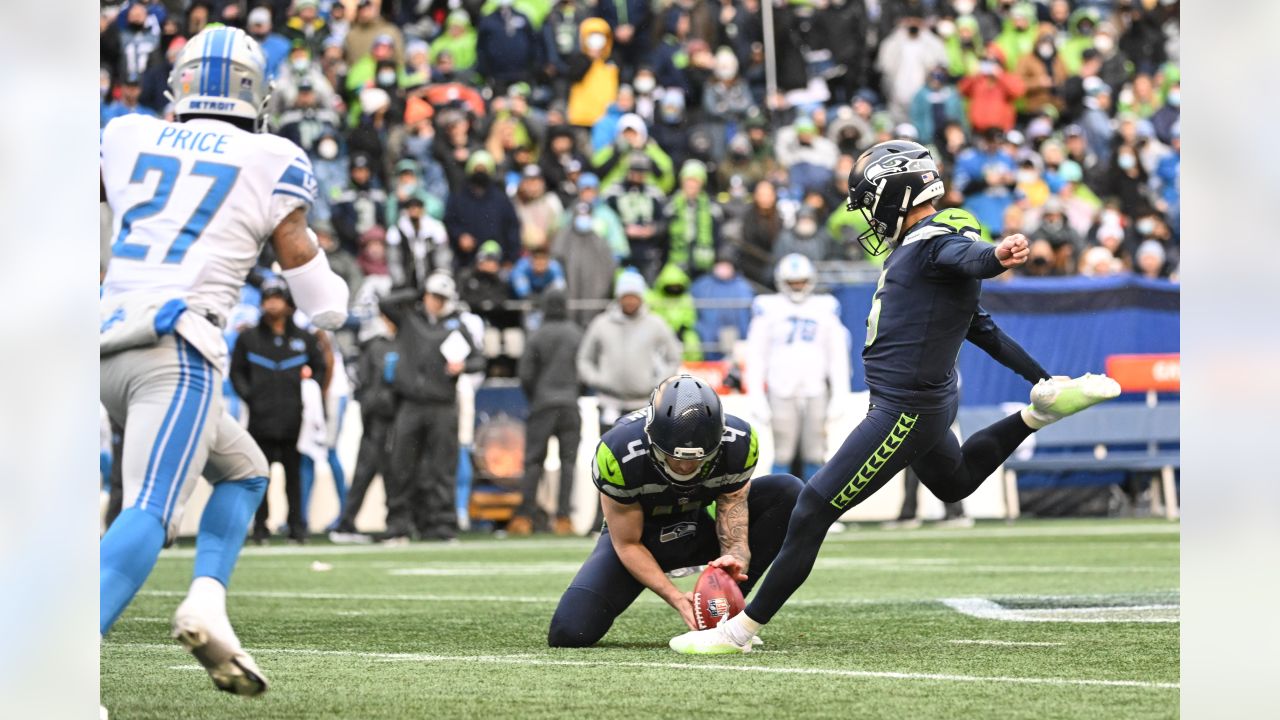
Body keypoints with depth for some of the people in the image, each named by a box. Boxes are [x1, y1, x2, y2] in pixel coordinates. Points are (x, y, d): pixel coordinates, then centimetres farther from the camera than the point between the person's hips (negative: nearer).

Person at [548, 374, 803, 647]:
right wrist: (677, 598, -32)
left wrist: (735, 560, -46)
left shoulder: (737, 444, -27)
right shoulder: (621, 454, -34)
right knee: (570, 633, -25)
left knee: (789, 492, -22)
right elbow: (628, 544, -20)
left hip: (700, 527, 3)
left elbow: (734, 538, -21)